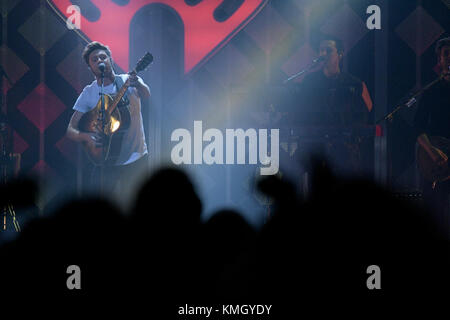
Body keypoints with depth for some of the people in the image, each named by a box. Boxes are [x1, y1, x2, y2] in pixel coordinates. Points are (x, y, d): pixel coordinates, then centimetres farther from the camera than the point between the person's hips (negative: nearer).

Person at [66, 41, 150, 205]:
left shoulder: (127, 81, -1)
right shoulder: (89, 93, 2)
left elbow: (146, 95, -23)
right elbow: (71, 130, 0)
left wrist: (138, 84, -46)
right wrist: (86, 137, -22)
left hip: (137, 157, -1)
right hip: (107, 162, 1)